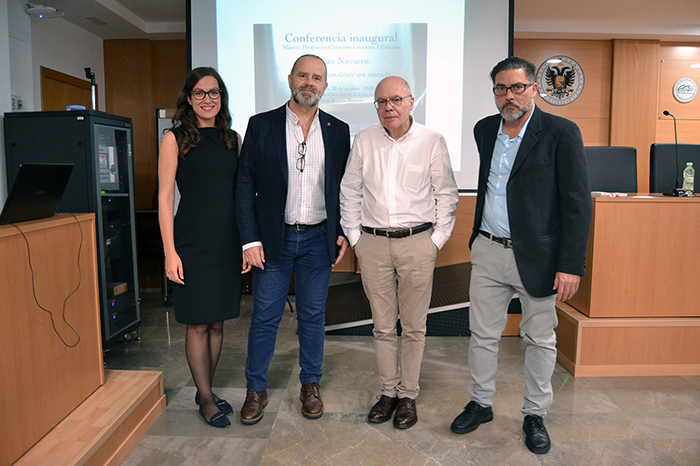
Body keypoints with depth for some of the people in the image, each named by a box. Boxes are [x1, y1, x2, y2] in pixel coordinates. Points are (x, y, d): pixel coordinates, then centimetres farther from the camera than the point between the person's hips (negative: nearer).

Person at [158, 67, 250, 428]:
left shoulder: (233, 139, 11)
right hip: (192, 242, -4)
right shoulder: (175, 139, -1)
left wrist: (247, 242, 8)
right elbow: (164, 198, -4)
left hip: (227, 243, 4)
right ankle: (206, 399, 19)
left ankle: (205, 391, 28)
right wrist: (170, 252, -10)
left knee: (217, 322, 11)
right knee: (198, 324, 3)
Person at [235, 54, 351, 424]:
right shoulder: (261, 126, 0)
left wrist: (343, 233, 2)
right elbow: (245, 185, -2)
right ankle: (256, 389, 24)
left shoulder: (338, 131, 5)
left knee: (313, 315, 11)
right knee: (264, 317, 6)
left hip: (318, 238, 2)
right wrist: (250, 240, -9)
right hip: (273, 238, -1)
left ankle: (311, 385, 29)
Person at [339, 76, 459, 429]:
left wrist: (437, 239, -1)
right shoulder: (363, 141, 6)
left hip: (417, 243, -1)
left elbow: (446, 194, 5)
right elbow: (349, 193, 11)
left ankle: (408, 395, 22)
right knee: (383, 326, 10)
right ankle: (388, 392, 25)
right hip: (373, 244, 2)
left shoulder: (432, 142, 0)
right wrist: (354, 238, 6)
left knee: (413, 327, 6)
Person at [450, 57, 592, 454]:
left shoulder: (561, 133, -8)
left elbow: (578, 202, -11)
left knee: (541, 339, 11)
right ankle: (481, 404, 31)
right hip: (488, 252, 4)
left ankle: (535, 414, 29)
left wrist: (571, 265, -16)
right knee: (483, 334, 12)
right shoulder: (485, 130, 7)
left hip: (536, 256, -4)